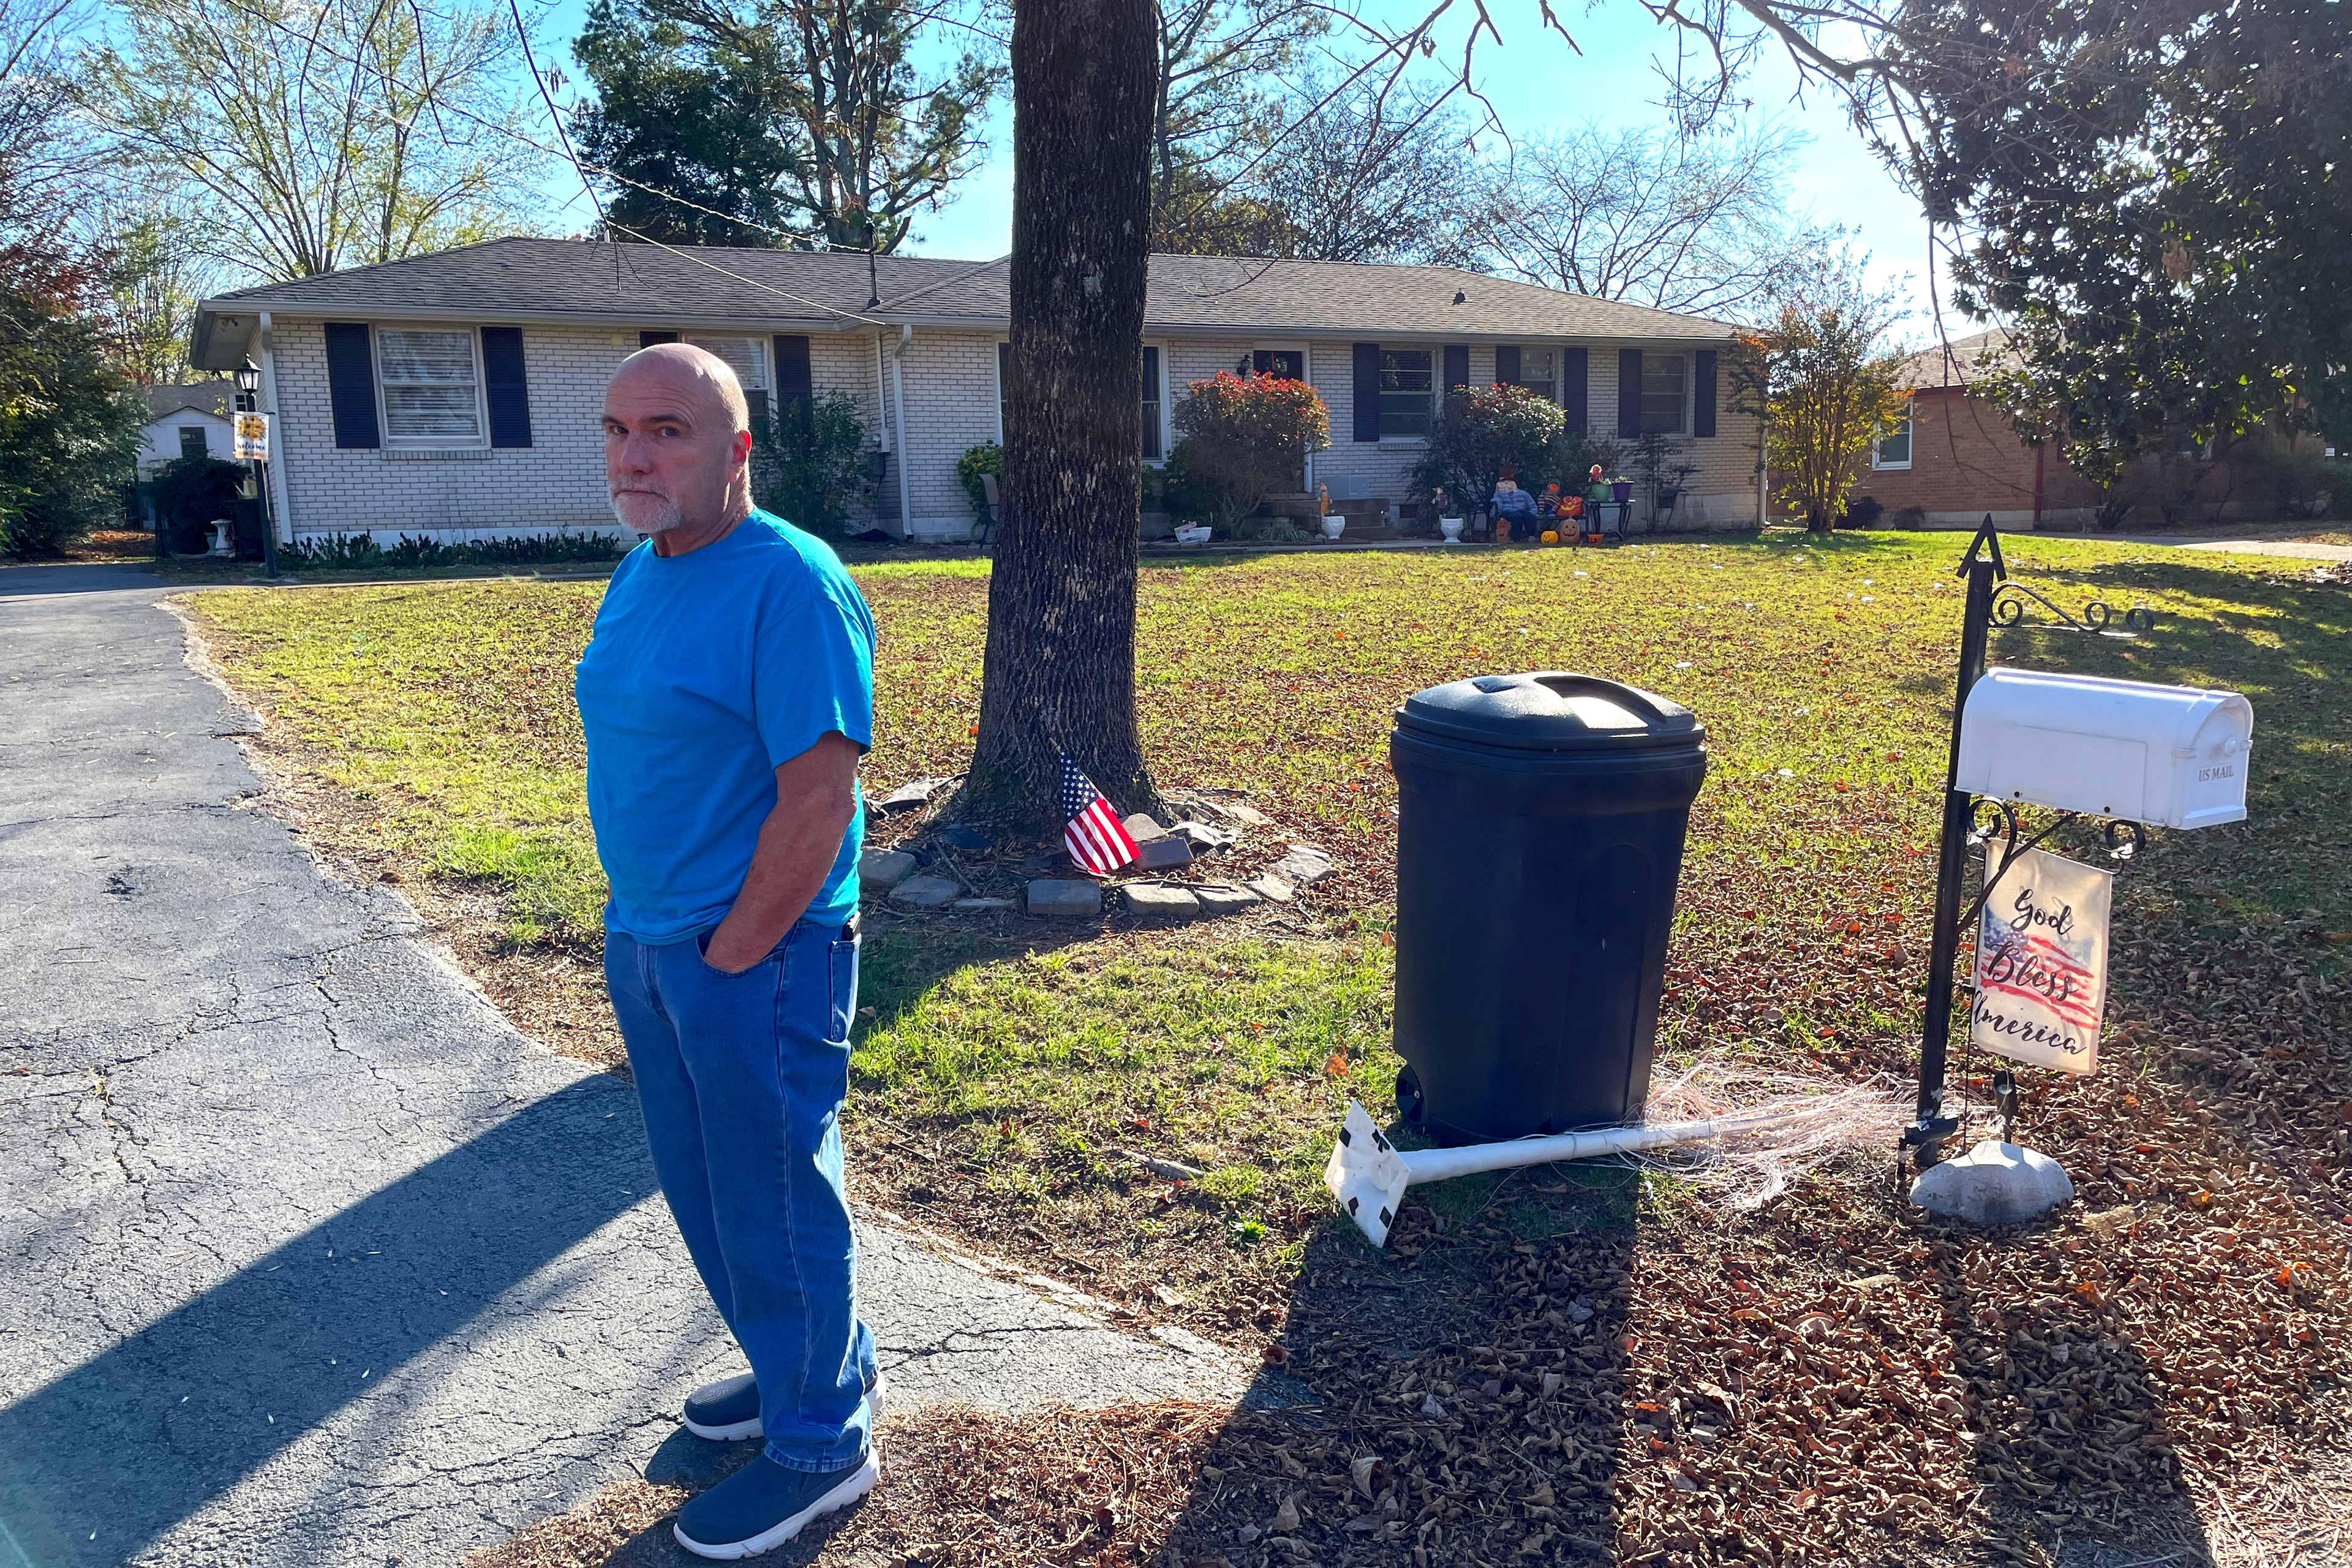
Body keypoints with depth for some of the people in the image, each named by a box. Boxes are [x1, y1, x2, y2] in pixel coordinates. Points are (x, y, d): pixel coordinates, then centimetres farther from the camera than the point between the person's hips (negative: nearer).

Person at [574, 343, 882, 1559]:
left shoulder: (790, 585, -19)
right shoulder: (641, 573, 8)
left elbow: (818, 799, -23)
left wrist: (729, 957, -17)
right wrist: (637, 932, 9)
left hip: (756, 955, -9)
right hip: (642, 942, 9)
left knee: (773, 1206, 6)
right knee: (701, 1192, 21)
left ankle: (821, 1444, 28)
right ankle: (814, 1368, 43)